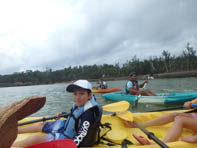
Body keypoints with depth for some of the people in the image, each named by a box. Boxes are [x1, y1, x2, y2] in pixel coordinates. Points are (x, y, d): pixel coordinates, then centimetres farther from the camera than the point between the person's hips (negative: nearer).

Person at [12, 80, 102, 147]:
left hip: (70, 138, -8)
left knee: (36, 138, -13)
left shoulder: (89, 114, -34)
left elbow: (80, 137, -31)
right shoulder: (80, 104, -9)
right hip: (67, 127, 8)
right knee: (41, 125, 15)